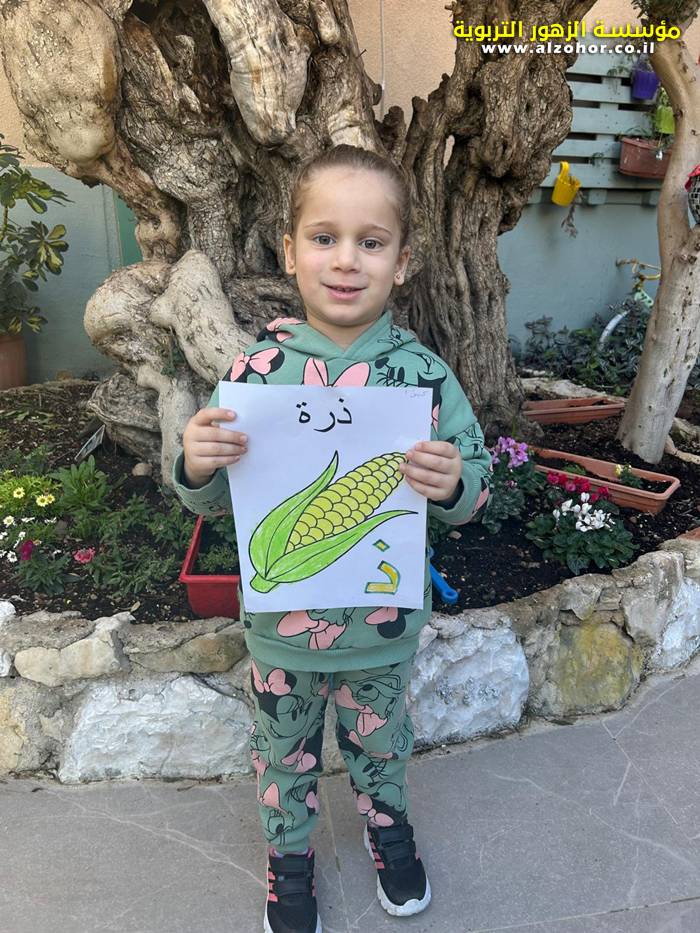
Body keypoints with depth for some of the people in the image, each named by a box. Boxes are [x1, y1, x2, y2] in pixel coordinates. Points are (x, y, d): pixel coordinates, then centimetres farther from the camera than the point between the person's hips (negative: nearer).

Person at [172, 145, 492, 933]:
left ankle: (386, 824, 59)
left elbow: (473, 491, -7)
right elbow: (214, 500, -5)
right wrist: (196, 466, -27)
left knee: (380, 741, 27)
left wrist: (451, 483, -29)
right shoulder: (258, 369, -14)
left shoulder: (424, 374, -14)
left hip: (385, 625, 0)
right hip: (281, 624, 0)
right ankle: (289, 853, 54)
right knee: (284, 749, 24)